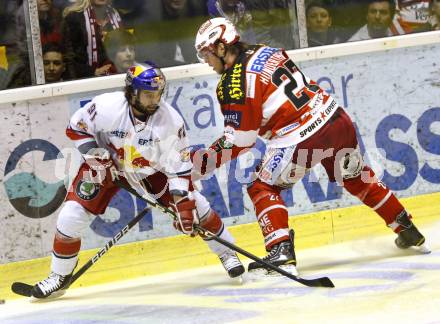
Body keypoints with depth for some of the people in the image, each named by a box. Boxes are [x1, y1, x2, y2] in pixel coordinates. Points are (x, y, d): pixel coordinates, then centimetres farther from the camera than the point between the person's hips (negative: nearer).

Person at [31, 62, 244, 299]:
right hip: (106, 164, -1)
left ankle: (226, 252, 16)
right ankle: (59, 277, 7)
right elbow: (76, 128, -12)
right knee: (70, 217, -13)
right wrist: (95, 155, -24)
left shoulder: (170, 120, -26)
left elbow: (179, 166, -20)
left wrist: (183, 204, -26)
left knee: (195, 206, -8)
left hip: (152, 168, 1)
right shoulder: (106, 107, -30)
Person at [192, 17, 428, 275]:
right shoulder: (268, 52, 15)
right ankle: (408, 231, 37)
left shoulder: (233, 84, -8)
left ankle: (281, 254, -10)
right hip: (336, 117, 8)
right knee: (357, 178, 27)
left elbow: (239, 140, -9)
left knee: (262, 188, 5)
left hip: (302, 137, -8)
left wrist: (199, 164, -3)